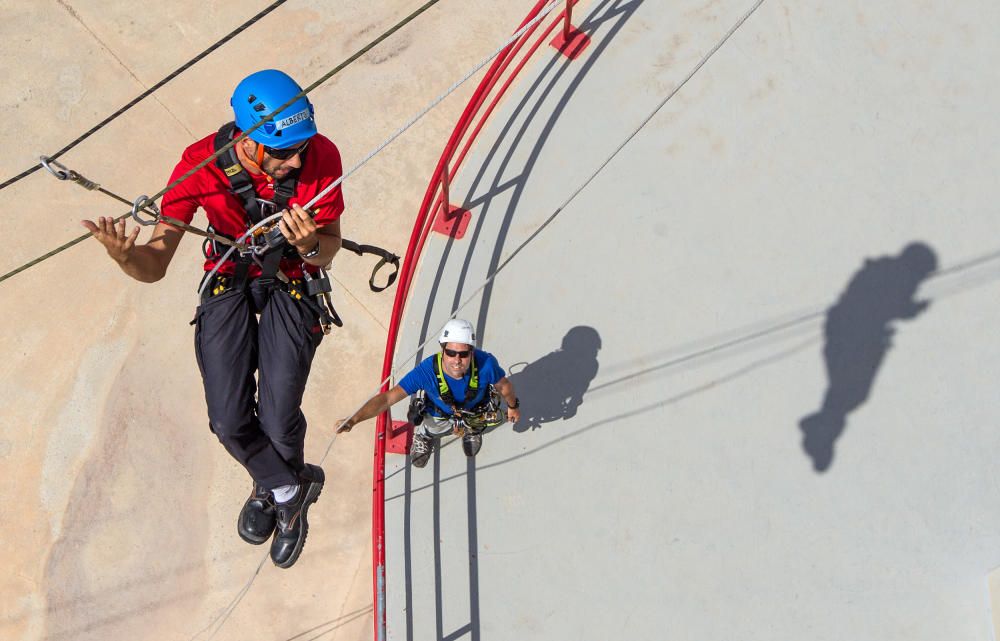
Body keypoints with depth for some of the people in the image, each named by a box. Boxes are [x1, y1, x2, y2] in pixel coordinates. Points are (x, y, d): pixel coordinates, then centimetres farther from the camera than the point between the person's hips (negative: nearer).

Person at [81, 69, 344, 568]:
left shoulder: (321, 156, -28)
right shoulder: (202, 163, -29)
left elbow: (328, 252, -14)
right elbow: (155, 266, -27)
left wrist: (310, 246, -38)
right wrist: (125, 255, -50)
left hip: (293, 281, -1)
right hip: (228, 279, 1)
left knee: (278, 421, -6)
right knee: (229, 421, -5)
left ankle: (279, 495, 32)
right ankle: (287, 489, 29)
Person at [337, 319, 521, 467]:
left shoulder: (485, 363, -41)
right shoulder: (427, 371, -44)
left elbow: (504, 386, -17)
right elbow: (388, 398, -43)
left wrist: (513, 406, 4)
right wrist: (353, 420, -55)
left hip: (475, 410, 0)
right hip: (438, 413, 0)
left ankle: (473, 429, 53)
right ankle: (424, 435, 54)